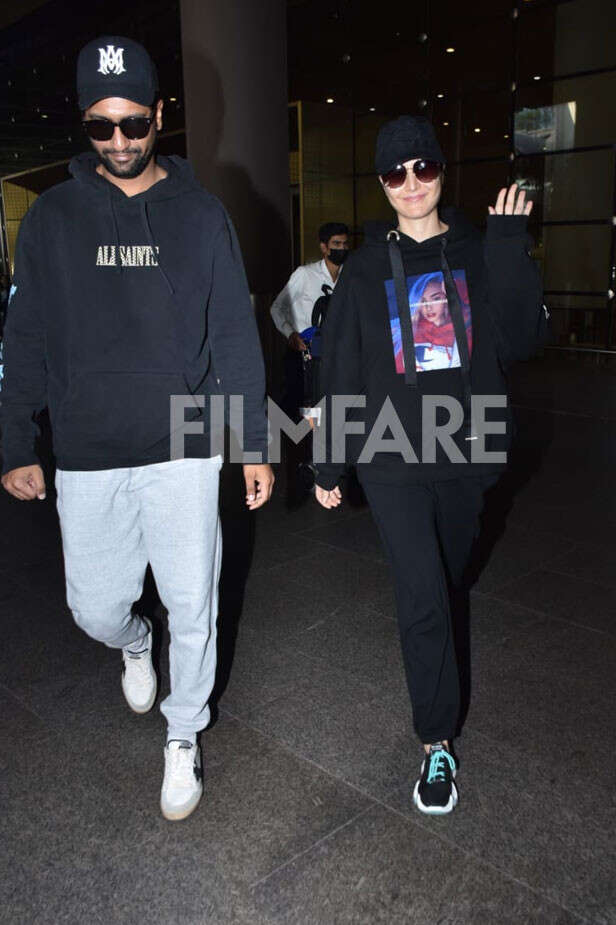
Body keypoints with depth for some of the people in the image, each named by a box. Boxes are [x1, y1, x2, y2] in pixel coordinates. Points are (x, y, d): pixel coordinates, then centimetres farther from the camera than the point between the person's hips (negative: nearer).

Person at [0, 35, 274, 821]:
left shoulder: (200, 215, 2)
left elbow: (235, 337, 2)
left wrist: (255, 445, 0)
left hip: (183, 450, -1)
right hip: (86, 459, 1)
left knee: (192, 605, 5)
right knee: (95, 607, 10)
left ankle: (183, 739, 29)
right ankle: (133, 643, 47)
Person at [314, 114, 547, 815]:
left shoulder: (479, 254, 5)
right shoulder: (367, 267, 3)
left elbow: (519, 341, -6)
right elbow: (340, 370, 4)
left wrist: (510, 252, -16)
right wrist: (329, 466, 4)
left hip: (467, 451, 2)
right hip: (393, 458, -2)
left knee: (448, 582, 17)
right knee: (423, 596, -10)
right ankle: (437, 744, 4)